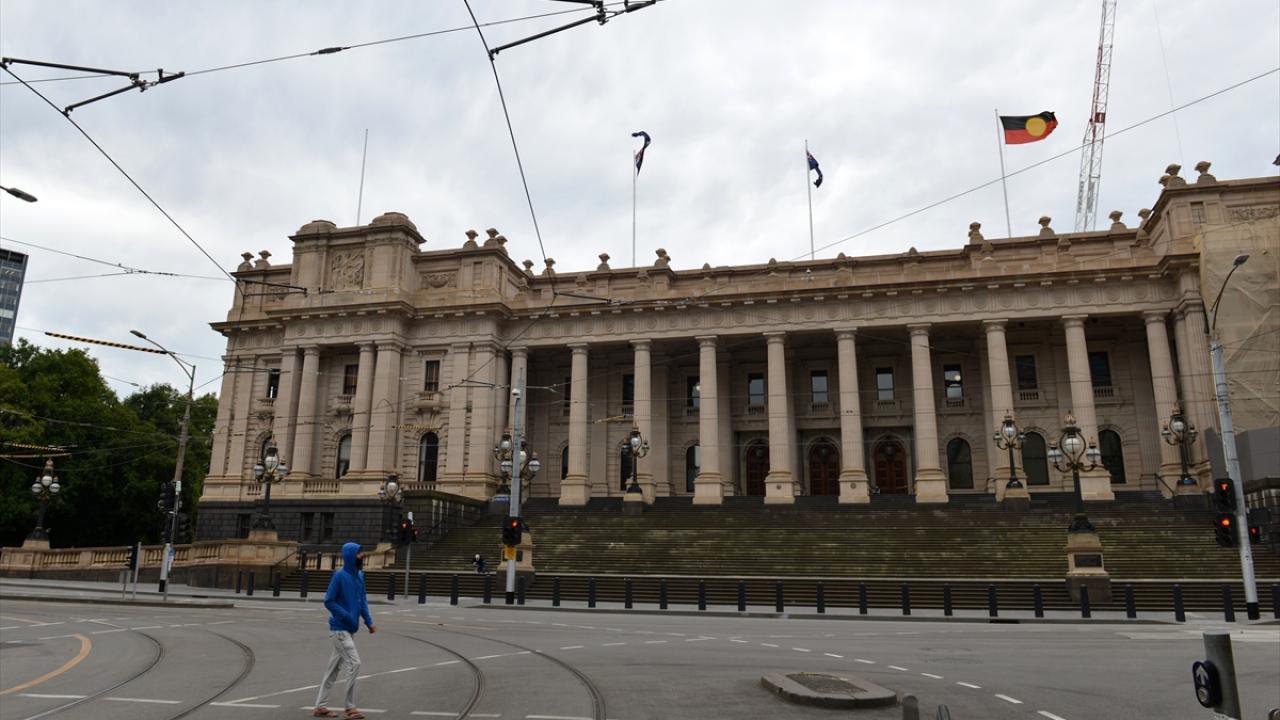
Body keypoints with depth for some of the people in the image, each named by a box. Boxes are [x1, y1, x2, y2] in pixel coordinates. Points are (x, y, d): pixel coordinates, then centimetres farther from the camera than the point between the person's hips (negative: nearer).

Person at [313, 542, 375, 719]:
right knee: (354, 664, -9)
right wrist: (347, 616, -20)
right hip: (339, 629, -8)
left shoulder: (360, 575, 7)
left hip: (350, 630, 8)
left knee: (334, 668, 14)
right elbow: (329, 601, -14)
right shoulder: (340, 576, -15)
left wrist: (369, 622, 3)